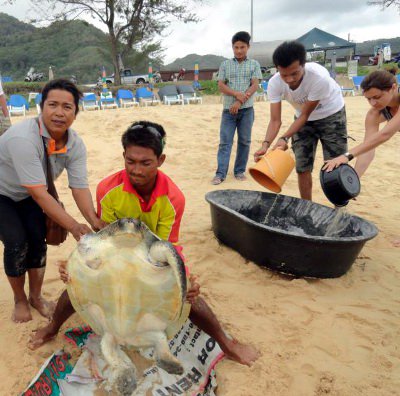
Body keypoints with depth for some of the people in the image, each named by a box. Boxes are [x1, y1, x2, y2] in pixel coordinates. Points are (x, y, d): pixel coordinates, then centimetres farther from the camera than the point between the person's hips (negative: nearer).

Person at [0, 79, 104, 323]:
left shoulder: (76, 144, -20)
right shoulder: (23, 138, -39)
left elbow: (80, 188, -23)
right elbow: (38, 193, -39)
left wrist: (95, 222, -39)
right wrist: (74, 227, -42)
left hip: (27, 195, 5)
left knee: (38, 238, -3)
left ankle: (36, 296, 20)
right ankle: (20, 301, 13)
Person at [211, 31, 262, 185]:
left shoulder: (254, 64, 7)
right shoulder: (225, 64, 10)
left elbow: (255, 86, -3)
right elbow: (221, 85, 2)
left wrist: (239, 102, -13)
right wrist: (236, 94, -15)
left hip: (247, 110, 0)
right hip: (228, 109, 0)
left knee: (244, 141, 5)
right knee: (224, 141, -4)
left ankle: (240, 171, 16)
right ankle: (220, 173, -5)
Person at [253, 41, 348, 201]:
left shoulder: (319, 77, -37)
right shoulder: (274, 83, -26)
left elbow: (305, 115, -28)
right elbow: (275, 120, -25)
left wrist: (285, 138, -39)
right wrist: (266, 144, -42)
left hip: (331, 115, -3)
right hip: (304, 118, 3)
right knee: (302, 168, 2)